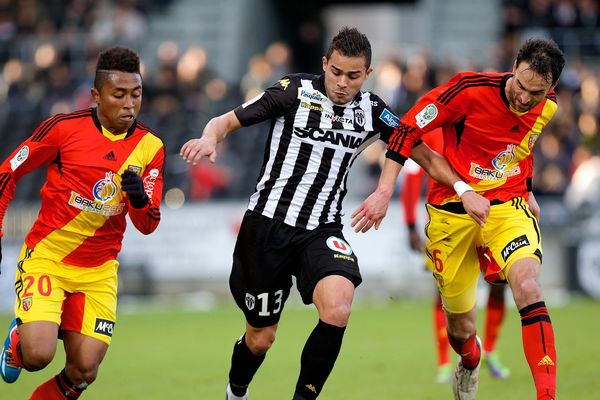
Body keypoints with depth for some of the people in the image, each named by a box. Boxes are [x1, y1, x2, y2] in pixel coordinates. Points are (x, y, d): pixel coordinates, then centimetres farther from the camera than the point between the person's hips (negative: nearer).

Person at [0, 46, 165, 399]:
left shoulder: (151, 147, -2)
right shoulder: (64, 128, -11)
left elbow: (147, 226, -1)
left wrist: (140, 199, -23)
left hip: (98, 270, 3)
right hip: (45, 257, -3)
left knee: (84, 371, -6)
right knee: (38, 355, -21)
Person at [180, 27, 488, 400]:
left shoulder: (372, 111, 2)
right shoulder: (296, 91, -8)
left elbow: (423, 154, 10)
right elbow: (227, 121, -5)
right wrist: (209, 138, -27)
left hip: (321, 230, 2)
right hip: (267, 225, -2)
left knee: (337, 310, -28)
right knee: (260, 337, 6)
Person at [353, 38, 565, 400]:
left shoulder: (547, 106, -3)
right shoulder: (472, 90, -19)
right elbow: (409, 128, -14)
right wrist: (384, 192, -18)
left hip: (508, 207, 2)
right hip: (453, 210, -2)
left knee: (528, 287, -27)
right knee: (460, 326, 7)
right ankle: (470, 362, 46)